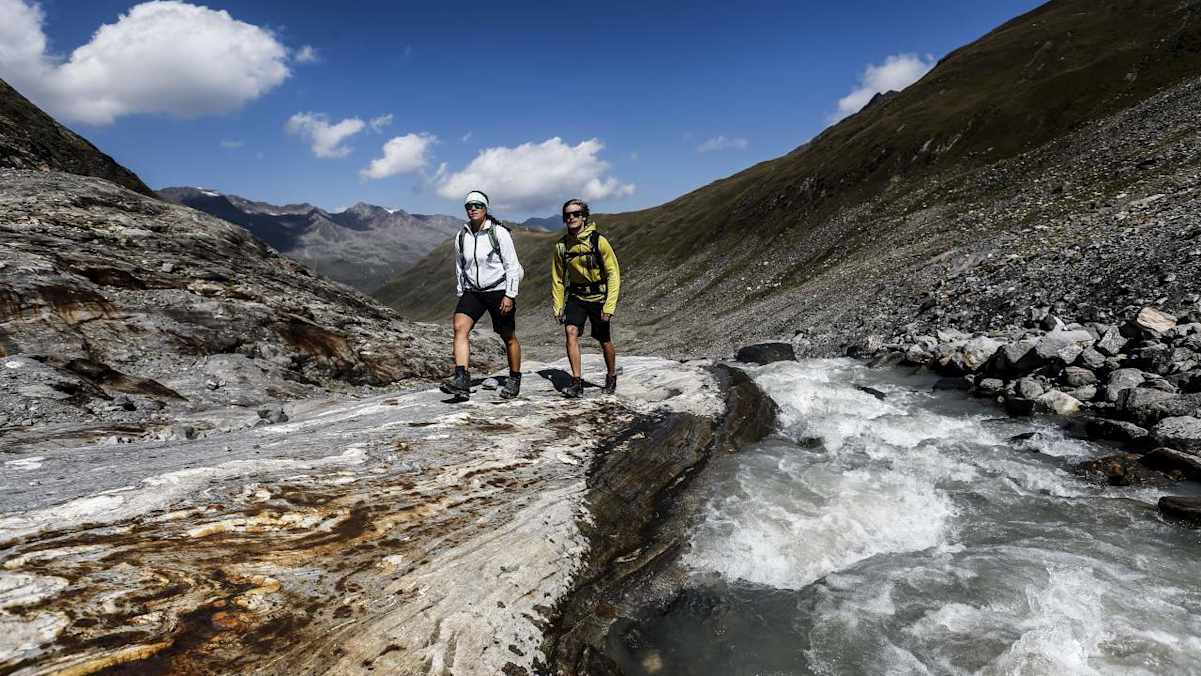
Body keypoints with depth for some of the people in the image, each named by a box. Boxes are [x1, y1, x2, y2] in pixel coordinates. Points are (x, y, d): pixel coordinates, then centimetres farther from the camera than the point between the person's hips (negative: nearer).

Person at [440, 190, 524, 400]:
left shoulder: (499, 233, -10)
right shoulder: (462, 236, 4)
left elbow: (512, 265, -10)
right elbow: (460, 268, 15)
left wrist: (510, 295, -16)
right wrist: (461, 294, 15)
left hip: (499, 291, -4)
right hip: (472, 291, 4)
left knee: (508, 337, 7)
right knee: (459, 326, -19)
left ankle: (514, 380, 26)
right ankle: (461, 379, -25)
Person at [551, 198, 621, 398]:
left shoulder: (599, 241, -16)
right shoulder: (561, 245, -4)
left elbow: (613, 275, -13)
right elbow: (558, 278, 7)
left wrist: (609, 306, -18)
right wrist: (558, 306, 4)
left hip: (599, 296, -3)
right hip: (576, 296, 3)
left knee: (605, 342, 7)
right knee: (570, 332, -18)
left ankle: (611, 377, 33)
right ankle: (576, 382, -12)